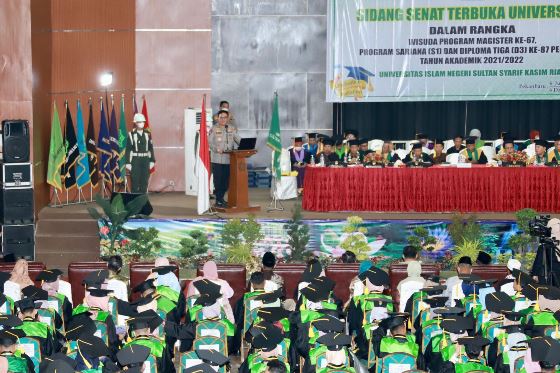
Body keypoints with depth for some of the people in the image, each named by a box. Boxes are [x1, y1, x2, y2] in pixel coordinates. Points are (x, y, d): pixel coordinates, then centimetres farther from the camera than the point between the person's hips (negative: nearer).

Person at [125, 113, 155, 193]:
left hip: (145, 160, 4)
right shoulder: (131, 135, -4)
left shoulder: (147, 134, 9)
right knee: (135, 182, -2)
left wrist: (152, 161, 7)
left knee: (144, 182, 6)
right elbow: (128, 150, -5)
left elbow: (151, 148, 11)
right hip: (135, 160, -4)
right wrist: (128, 163, -9)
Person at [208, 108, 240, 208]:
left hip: (228, 158, 4)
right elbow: (209, 142, -6)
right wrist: (216, 149, -22)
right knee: (218, 180, -3)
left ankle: (221, 197, 20)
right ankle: (219, 200, 2)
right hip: (217, 158, -4)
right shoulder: (214, 129, -1)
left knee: (226, 180, 7)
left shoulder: (232, 129, 12)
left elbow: (238, 140, 8)